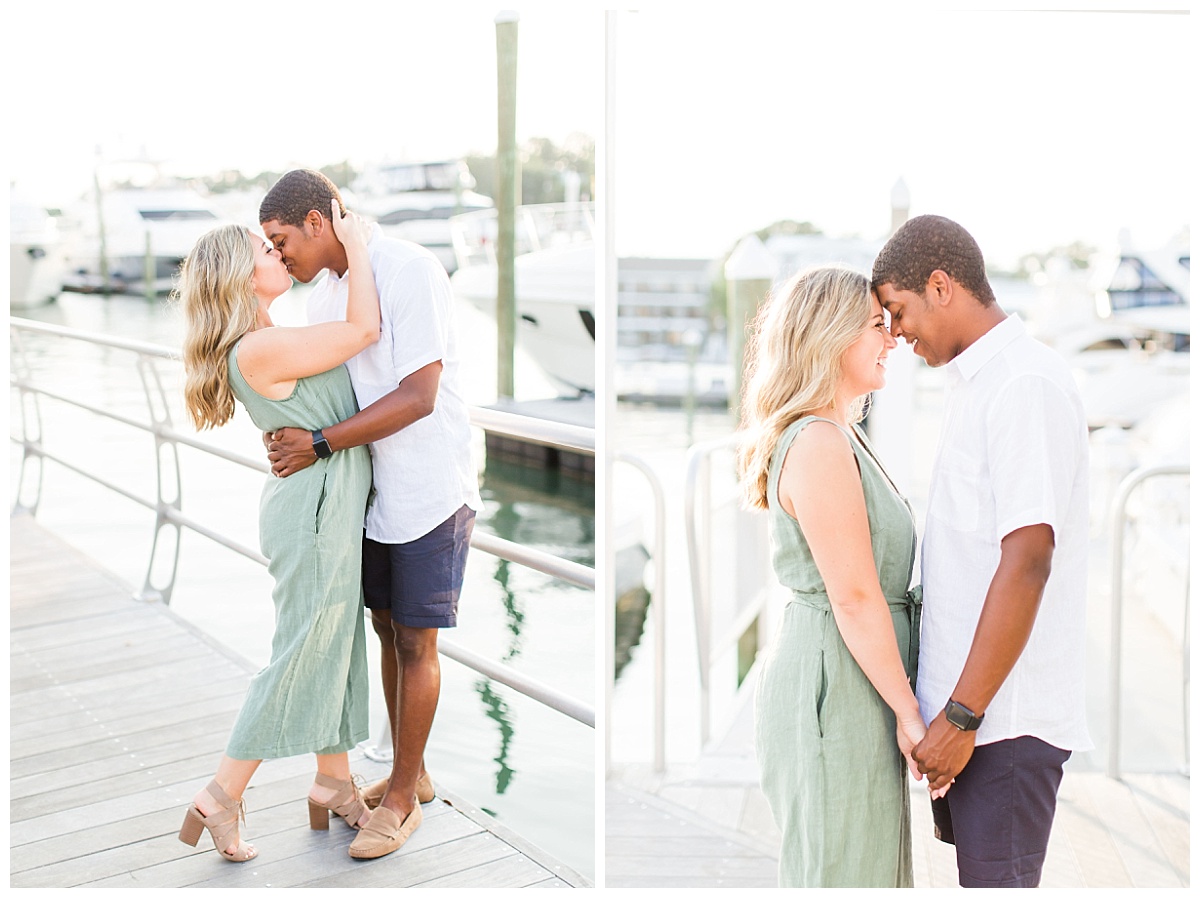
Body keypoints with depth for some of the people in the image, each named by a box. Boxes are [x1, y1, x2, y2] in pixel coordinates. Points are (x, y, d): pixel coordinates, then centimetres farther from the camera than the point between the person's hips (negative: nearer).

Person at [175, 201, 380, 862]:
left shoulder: (270, 341, 9)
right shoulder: (258, 350, -22)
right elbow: (364, 331, -20)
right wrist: (354, 243, -11)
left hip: (329, 507, 10)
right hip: (315, 505, -10)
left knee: (338, 645, 17)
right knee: (301, 653, 0)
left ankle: (333, 782, 31)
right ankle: (220, 799, 12)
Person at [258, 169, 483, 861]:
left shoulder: (409, 270, -18)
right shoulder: (326, 291, 8)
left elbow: (418, 396, -23)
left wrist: (320, 444, -22)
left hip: (429, 489, -8)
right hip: (373, 488, 8)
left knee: (416, 643, 1)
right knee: (388, 630, 14)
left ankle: (402, 799, 14)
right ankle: (412, 774, 29)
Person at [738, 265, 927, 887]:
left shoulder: (839, 437, 16)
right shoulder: (819, 443, -17)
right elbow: (855, 599, -19)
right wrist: (909, 711, -14)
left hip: (847, 676, 10)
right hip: (834, 687, -10)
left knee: (870, 860, 17)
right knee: (841, 873, 0)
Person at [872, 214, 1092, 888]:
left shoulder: (1025, 383, -15)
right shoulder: (978, 382, 15)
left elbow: (1028, 561, -22)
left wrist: (962, 714, -20)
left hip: (1006, 712, -9)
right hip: (969, 702, 9)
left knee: (996, 877, -1)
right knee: (974, 865, 17)